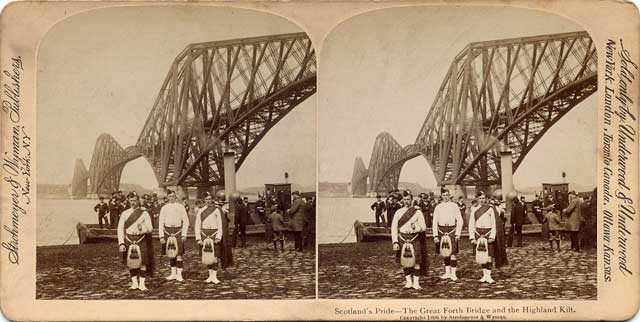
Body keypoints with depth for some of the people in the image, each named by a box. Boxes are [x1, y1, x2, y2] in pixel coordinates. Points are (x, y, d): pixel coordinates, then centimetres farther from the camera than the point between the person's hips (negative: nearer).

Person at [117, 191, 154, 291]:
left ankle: (142, 283, 4)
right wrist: (121, 243, -9)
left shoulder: (144, 213, 0)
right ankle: (134, 283, 15)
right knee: (130, 262, 4)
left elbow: (150, 228, -1)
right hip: (129, 240, 2)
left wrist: (142, 230, -23)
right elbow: (120, 229, 0)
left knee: (143, 261, -4)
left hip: (141, 240, -2)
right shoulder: (125, 213, 4)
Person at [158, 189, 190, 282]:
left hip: (178, 231, -2)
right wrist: (161, 236, -1)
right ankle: (173, 273, 18)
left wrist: (184, 235, -5)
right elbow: (161, 223, 6)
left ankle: (179, 274, 0)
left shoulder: (180, 207, 1)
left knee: (178, 253, -6)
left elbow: (186, 221, 1)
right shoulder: (164, 208, 6)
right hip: (168, 232, 2)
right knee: (170, 254, 8)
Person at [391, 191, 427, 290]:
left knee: (416, 261, -3)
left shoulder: (418, 212, 1)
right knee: (404, 262, 3)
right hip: (402, 239, 1)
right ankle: (408, 281, 15)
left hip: (414, 239, -1)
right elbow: (393, 228, 1)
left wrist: (414, 229, -20)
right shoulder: (398, 212, 4)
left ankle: (416, 282, 6)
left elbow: (423, 227, 1)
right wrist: (395, 242, -7)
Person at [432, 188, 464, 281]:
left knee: (452, 253, -5)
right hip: (441, 231, 2)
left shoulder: (454, 206, 0)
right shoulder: (438, 207, 4)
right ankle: (447, 273, 19)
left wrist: (457, 234, -6)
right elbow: (435, 222, 4)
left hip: (452, 230, -2)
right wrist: (435, 235, -3)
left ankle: (453, 274, 1)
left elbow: (460, 220, 0)